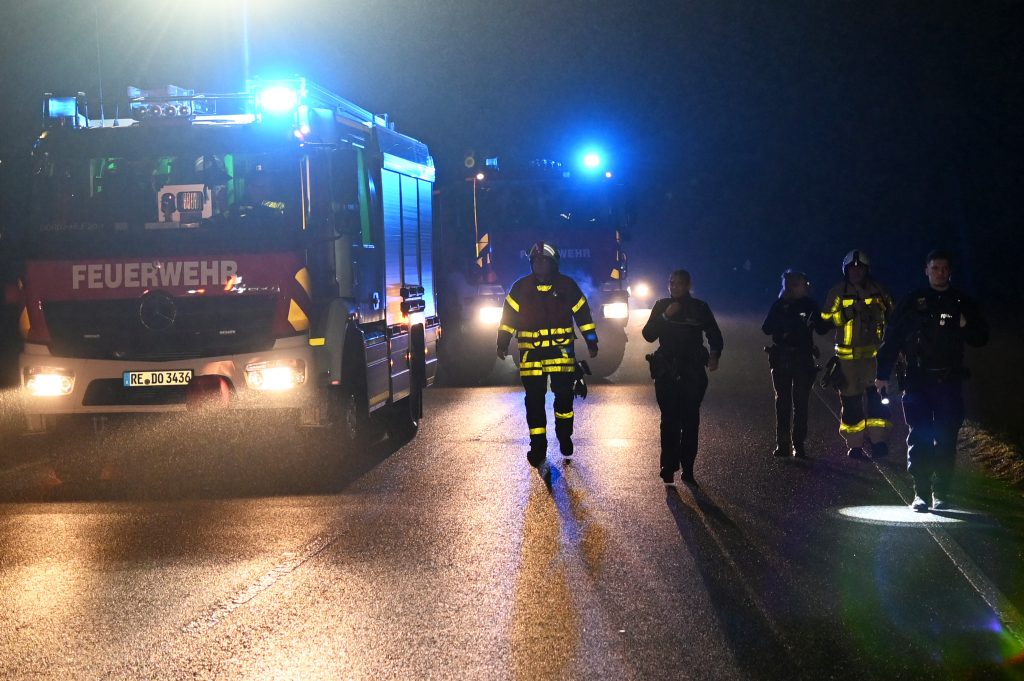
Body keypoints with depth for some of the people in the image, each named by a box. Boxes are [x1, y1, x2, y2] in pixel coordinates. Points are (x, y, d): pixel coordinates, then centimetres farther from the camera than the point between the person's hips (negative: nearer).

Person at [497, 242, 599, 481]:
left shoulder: (566, 286, 2)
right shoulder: (521, 288, 2)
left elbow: (583, 313, 7)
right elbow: (509, 316, 5)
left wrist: (591, 342, 8)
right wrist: (503, 343, 0)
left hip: (561, 351, 0)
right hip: (531, 353, 0)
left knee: (564, 395, 1)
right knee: (534, 402, -3)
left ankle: (565, 439, 22)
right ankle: (538, 451, -1)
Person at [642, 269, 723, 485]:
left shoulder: (700, 308, 5)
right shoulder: (661, 306, 6)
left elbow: (715, 336, 9)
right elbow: (649, 335, 0)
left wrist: (714, 355, -9)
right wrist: (665, 316, -12)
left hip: (693, 372, 0)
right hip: (667, 372, 0)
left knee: (690, 421, -1)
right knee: (670, 421, -5)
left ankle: (688, 470, 3)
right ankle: (668, 469, -4)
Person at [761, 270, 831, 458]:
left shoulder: (809, 304, 4)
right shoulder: (779, 305, 3)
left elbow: (821, 328, 5)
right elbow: (766, 329, -2)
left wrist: (832, 320, -14)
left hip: (803, 358, 0)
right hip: (781, 358, 0)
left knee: (801, 401, -3)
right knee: (783, 400, 2)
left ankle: (798, 444, 1)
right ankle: (782, 443, 6)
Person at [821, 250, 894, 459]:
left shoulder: (878, 291, 6)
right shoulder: (837, 293, 3)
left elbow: (892, 317, 17)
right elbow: (826, 321, 6)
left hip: (874, 353, 0)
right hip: (847, 355, 0)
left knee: (876, 395, -12)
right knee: (851, 399, 3)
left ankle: (878, 439, -11)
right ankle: (855, 444, 9)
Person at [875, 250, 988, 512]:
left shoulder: (963, 304, 10)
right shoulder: (912, 303, 6)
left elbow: (980, 338, 11)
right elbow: (892, 339, 5)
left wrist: (965, 326, -11)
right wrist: (883, 374, -1)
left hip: (949, 381, 1)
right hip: (918, 380, -1)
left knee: (946, 440, 2)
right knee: (919, 437, -6)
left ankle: (941, 492, 11)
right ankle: (920, 493, -4)